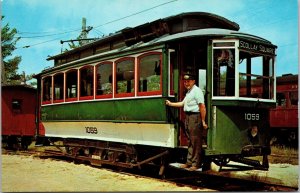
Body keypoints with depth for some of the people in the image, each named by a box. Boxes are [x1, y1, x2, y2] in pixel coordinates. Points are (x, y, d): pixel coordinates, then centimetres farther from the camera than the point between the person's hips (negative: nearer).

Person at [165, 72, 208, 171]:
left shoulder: (196, 91, -11)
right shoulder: (189, 92, 20)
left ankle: (195, 164, -1)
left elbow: (202, 106, -17)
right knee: (190, 140, 14)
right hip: (188, 117, 10)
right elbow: (183, 103, 27)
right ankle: (189, 162, 21)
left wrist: (203, 121, -20)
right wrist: (171, 104, 24)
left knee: (195, 141, -6)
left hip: (195, 117, -10)